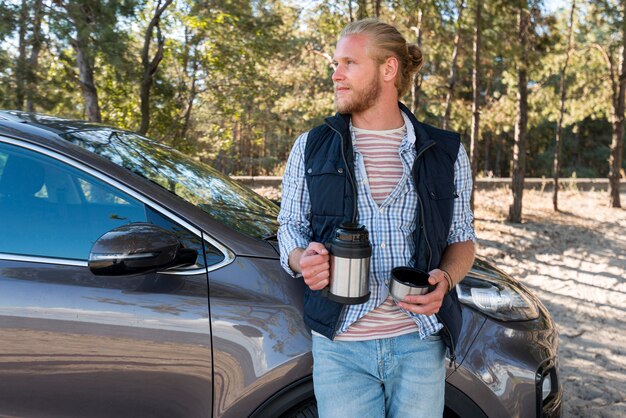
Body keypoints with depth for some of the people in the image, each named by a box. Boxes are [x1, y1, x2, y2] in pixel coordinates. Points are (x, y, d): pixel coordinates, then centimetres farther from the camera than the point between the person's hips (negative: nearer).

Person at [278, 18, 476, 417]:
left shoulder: (445, 152, 4)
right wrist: (302, 260, -14)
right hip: (340, 345, 0)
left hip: (421, 342, 1)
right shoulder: (311, 147, 4)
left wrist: (445, 278, -11)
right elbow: (290, 227, 9)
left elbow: (462, 237, 10)